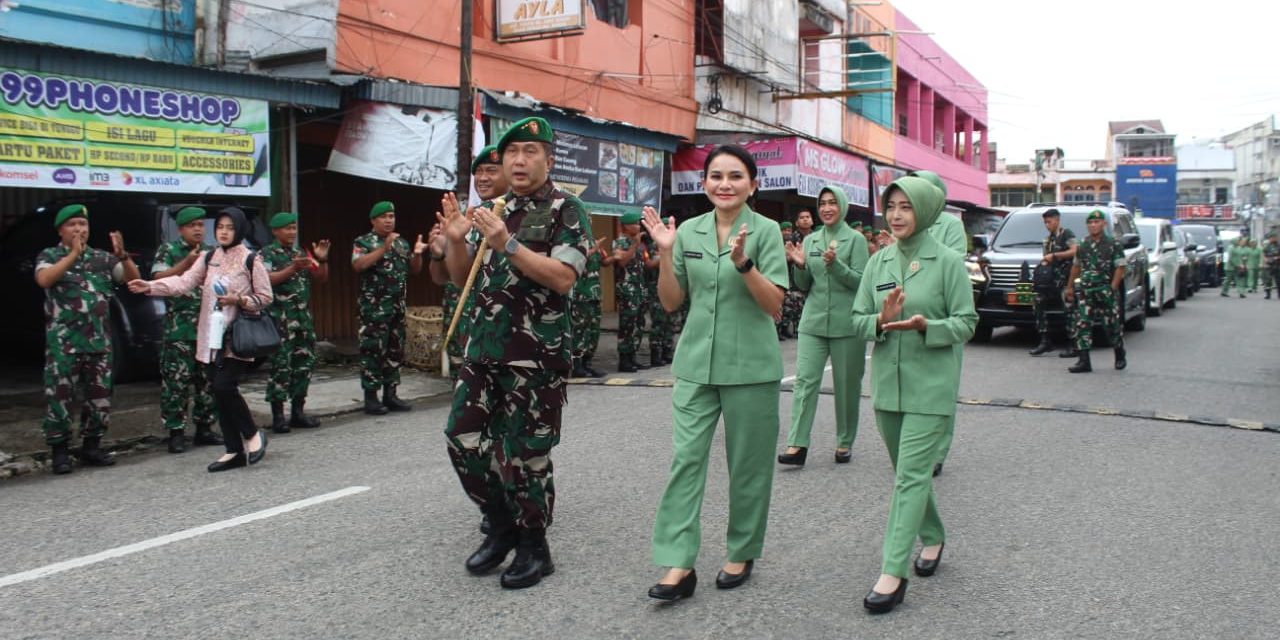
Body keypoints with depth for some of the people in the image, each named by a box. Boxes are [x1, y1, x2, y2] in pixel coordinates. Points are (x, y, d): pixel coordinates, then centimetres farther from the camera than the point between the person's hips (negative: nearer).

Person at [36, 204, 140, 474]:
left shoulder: (102, 257, 11)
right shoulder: (50, 256, 3)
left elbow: (134, 278, 3)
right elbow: (43, 279, -18)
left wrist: (122, 255, -15)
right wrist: (74, 254, -23)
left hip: (99, 340, 4)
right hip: (63, 341, -4)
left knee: (99, 395, 7)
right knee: (60, 395, -3)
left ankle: (91, 446, 18)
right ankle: (59, 450, 5)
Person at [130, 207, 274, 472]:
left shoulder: (251, 260, -3)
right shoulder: (209, 258, 11)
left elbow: (265, 297, -2)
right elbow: (184, 281, -1)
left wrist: (239, 300, -17)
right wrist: (151, 286, -14)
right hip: (212, 338, 6)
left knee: (224, 386, -17)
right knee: (220, 391, 6)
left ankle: (252, 434, 5)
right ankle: (235, 451, 14)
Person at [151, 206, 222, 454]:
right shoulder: (168, 250, 5)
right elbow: (158, 278, -7)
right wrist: (187, 263, -14)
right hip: (179, 329, -4)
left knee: (209, 381, 7)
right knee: (176, 381, -6)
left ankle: (204, 428, 16)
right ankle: (176, 432, 0)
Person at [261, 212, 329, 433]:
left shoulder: (301, 254, 17)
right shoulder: (267, 254, 0)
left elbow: (322, 279, 16)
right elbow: (266, 280, -15)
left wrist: (322, 260, -1)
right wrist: (292, 269, -23)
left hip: (304, 317, 6)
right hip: (280, 318, -6)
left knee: (305, 363, 7)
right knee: (281, 365, -7)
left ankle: (298, 412, 16)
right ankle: (278, 416, -2)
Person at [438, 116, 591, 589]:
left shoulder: (566, 211, -4)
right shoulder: (494, 212, 15)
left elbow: (564, 277, -18)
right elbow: (462, 279, 17)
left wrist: (507, 243, -24)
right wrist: (456, 240, -3)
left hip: (536, 352, -6)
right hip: (483, 346, 7)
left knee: (523, 453, -1)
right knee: (463, 439, 7)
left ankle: (534, 548, 17)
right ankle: (502, 527, 26)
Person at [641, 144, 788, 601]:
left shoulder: (765, 230, -4)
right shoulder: (689, 231, 6)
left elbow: (775, 306, -10)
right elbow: (671, 302, 7)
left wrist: (743, 262, -24)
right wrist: (666, 253, -7)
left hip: (750, 367, -2)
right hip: (697, 363, 3)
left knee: (747, 464, 8)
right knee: (685, 457, -4)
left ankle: (742, 553, 26)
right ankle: (679, 563, 1)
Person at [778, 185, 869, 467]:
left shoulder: (855, 239, 0)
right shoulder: (810, 240, 11)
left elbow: (860, 282, -6)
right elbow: (804, 286, 13)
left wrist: (835, 264, -20)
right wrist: (800, 265, -7)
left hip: (847, 324, -3)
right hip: (813, 322, 3)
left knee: (847, 385, 6)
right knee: (804, 380, -7)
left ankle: (845, 443, 18)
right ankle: (797, 444, -9)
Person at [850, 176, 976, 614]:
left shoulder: (948, 262, -6)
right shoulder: (878, 262, 7)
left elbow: (966, 323, -7)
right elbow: (858, 320, 6)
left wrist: (926, 326, -25)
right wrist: (881, 321, -16)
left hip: (930, 385, -5)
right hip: (887, 381, 5)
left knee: (911, 475, -9)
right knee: (908, 472, 17)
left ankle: (894, 573, -9)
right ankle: (932, 538, 39)